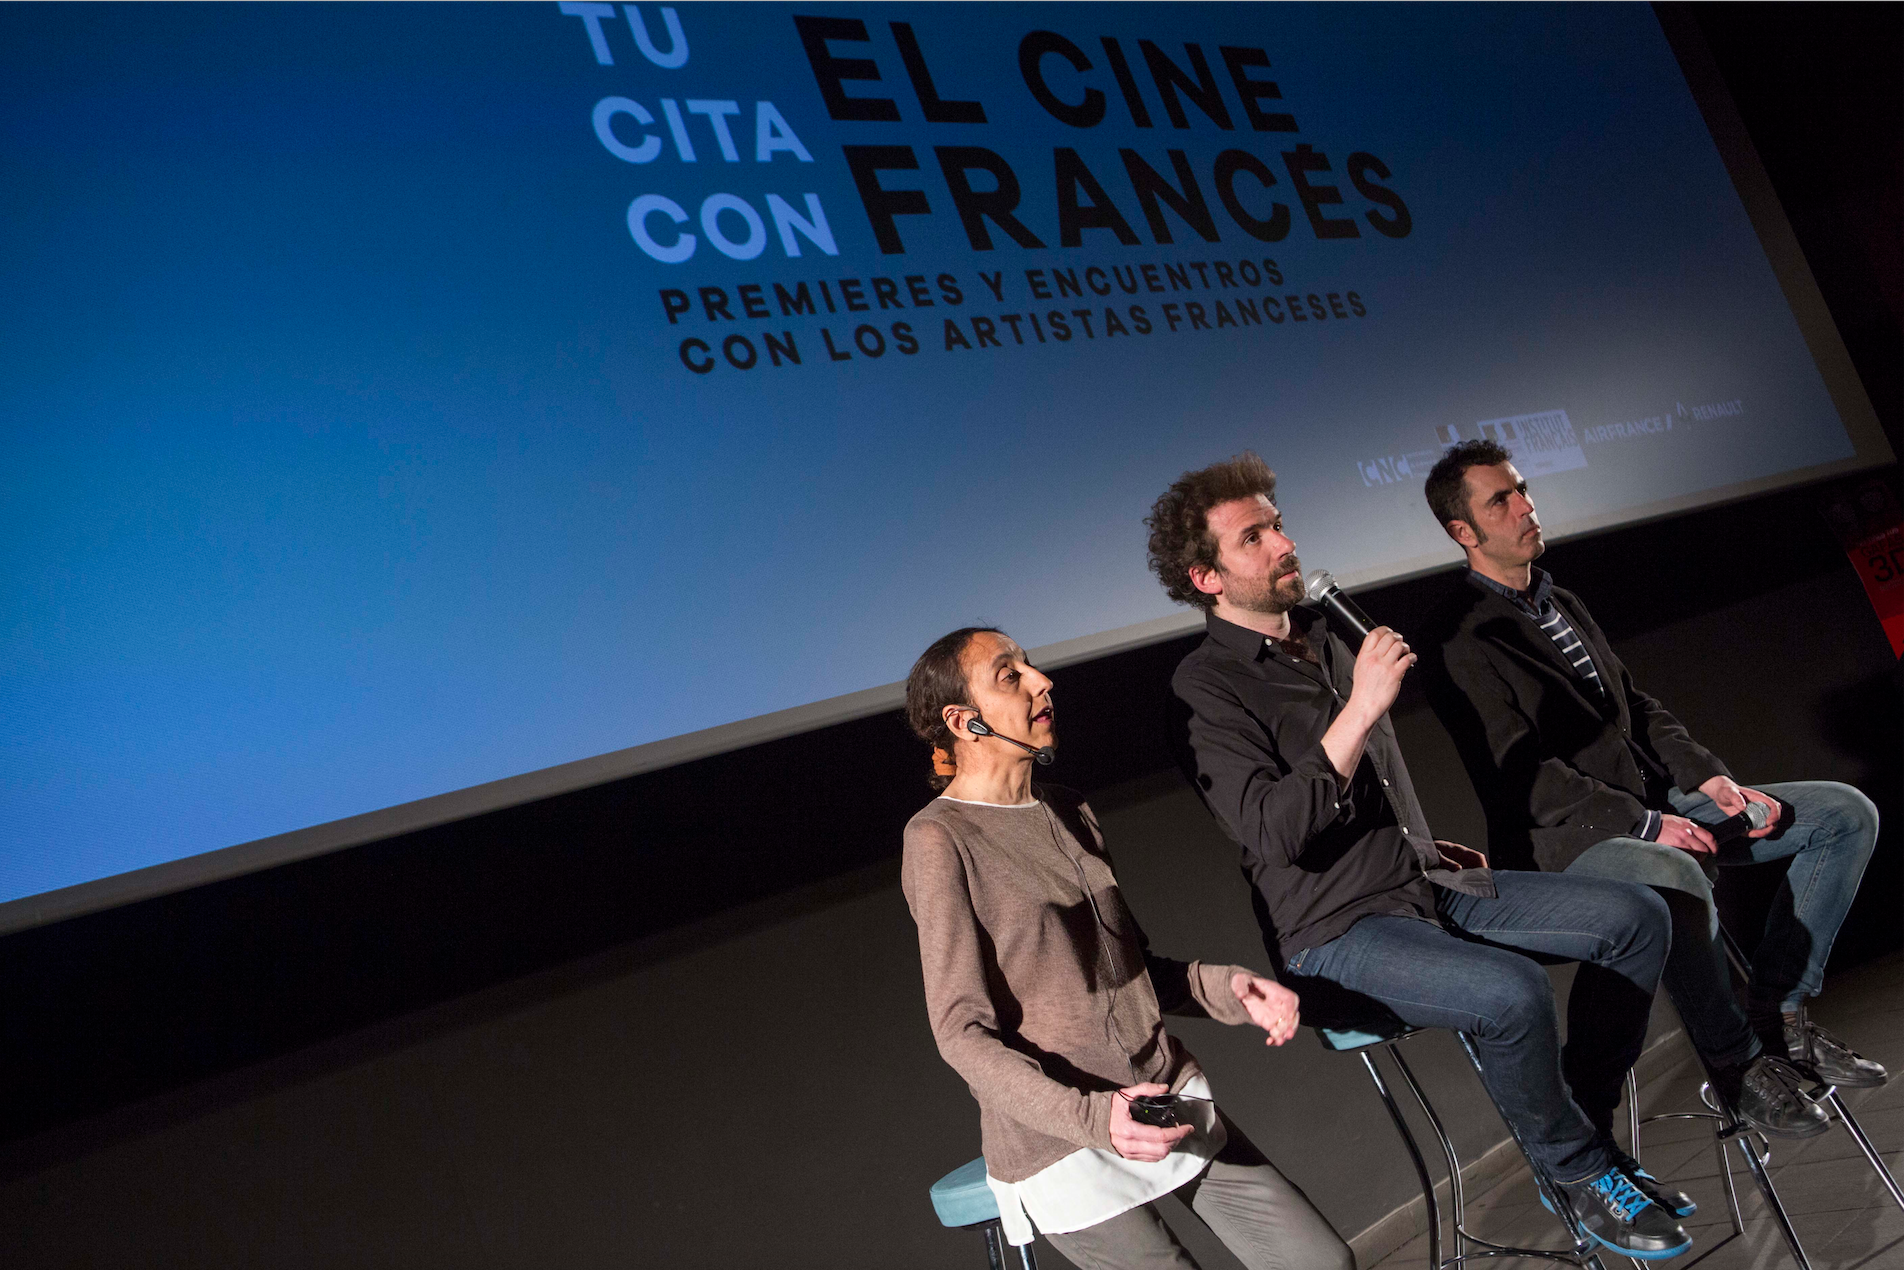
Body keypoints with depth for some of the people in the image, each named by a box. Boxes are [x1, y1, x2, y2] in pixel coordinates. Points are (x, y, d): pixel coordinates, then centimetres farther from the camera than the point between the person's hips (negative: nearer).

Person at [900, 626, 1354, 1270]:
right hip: (1057, 1142, -6)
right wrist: (1089, 1117, -25)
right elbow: (964, 1031, -14)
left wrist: (1226, 986, -2)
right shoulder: (939, 839, -12)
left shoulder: (1068, 813, 11)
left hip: (1168, 1095, 6)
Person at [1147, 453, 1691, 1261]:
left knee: (1634, 918, -1)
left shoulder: (1322, 640, 13)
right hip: (1335, 935, -8)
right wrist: (1360, 709, -27)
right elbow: (1273, 832, -27)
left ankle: (1587, 1126, 12)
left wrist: (1425, 846, 17)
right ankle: (1577, 1174, -2)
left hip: (1427, 887, 8)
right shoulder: (1205, 688, -13)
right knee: (1512, 992, -31)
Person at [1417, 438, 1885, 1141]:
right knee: (1677, 883, -40)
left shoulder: (1562, 604, 17)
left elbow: (1637, 706, 18)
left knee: (1847, 812, 4)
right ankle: (1736, 1059, -12)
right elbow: (1523, 774, -19)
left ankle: (1779, 1011, 6)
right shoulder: (1462, 642, -12)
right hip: (1562, 840, -9)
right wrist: (1648, 826, -23)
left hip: (1656, 803, 9)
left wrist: (1709, 778, 2)